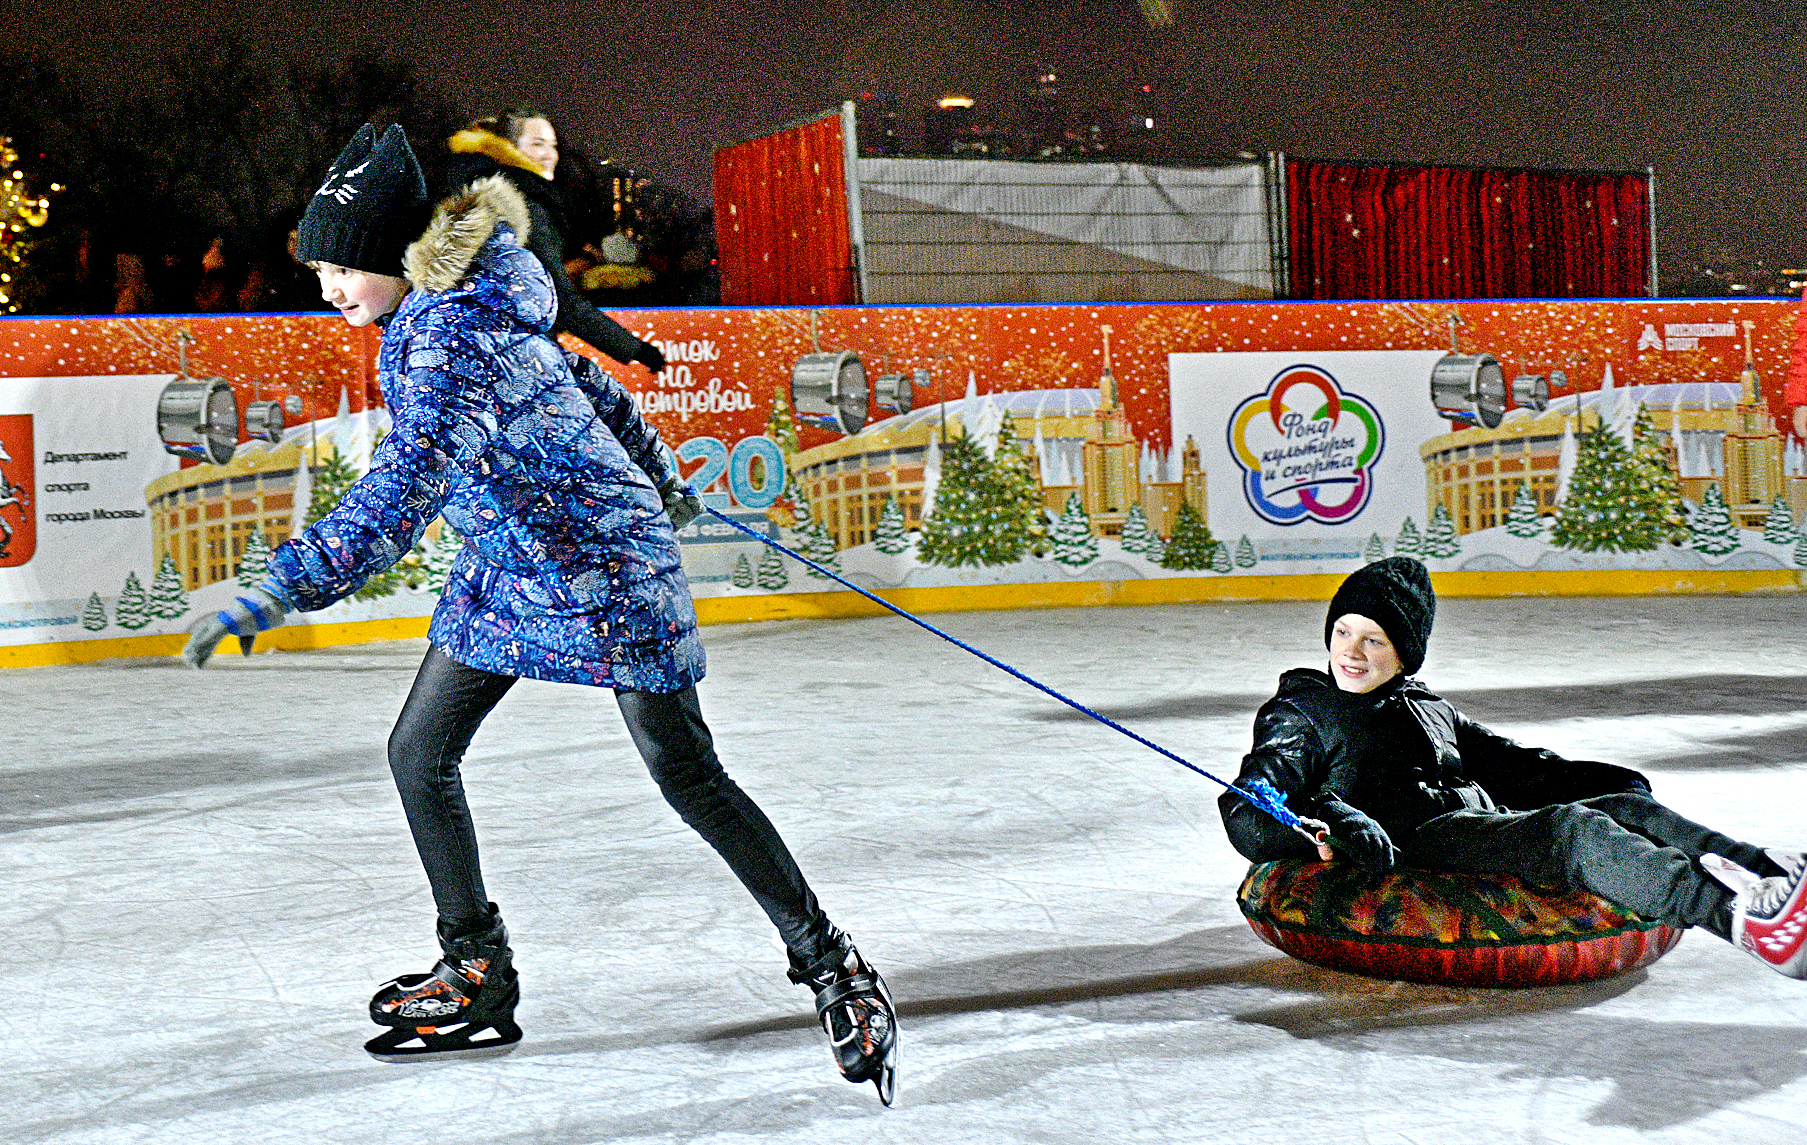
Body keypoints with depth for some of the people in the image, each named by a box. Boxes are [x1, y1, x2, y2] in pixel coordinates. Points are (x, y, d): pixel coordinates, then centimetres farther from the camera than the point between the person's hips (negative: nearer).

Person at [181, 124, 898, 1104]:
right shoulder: (443, 308, 4)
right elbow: (587, 382, 17)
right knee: (419, 751, 6)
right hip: (508, 564, 9)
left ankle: (828, 963, 10)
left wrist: (287, 585, -50)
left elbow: (405, 486, -40)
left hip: (603, 564, -9)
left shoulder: (451, 336, -25)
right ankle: (477, 973, 18)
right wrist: (658, 478, 30)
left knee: (687, 776, -4)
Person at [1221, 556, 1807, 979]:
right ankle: (1742, 914, -52)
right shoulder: (1297, 714, 12)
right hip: (1411, 845, -7)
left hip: (1489, 822, 7)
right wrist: (1328, 820, -20)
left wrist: (1594, 781, 11)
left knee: (1629, 807, -18)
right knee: (1571, 830, -31)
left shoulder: (1430, 710, 31)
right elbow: (1248, 818, 0)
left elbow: (1514, 767, 30)